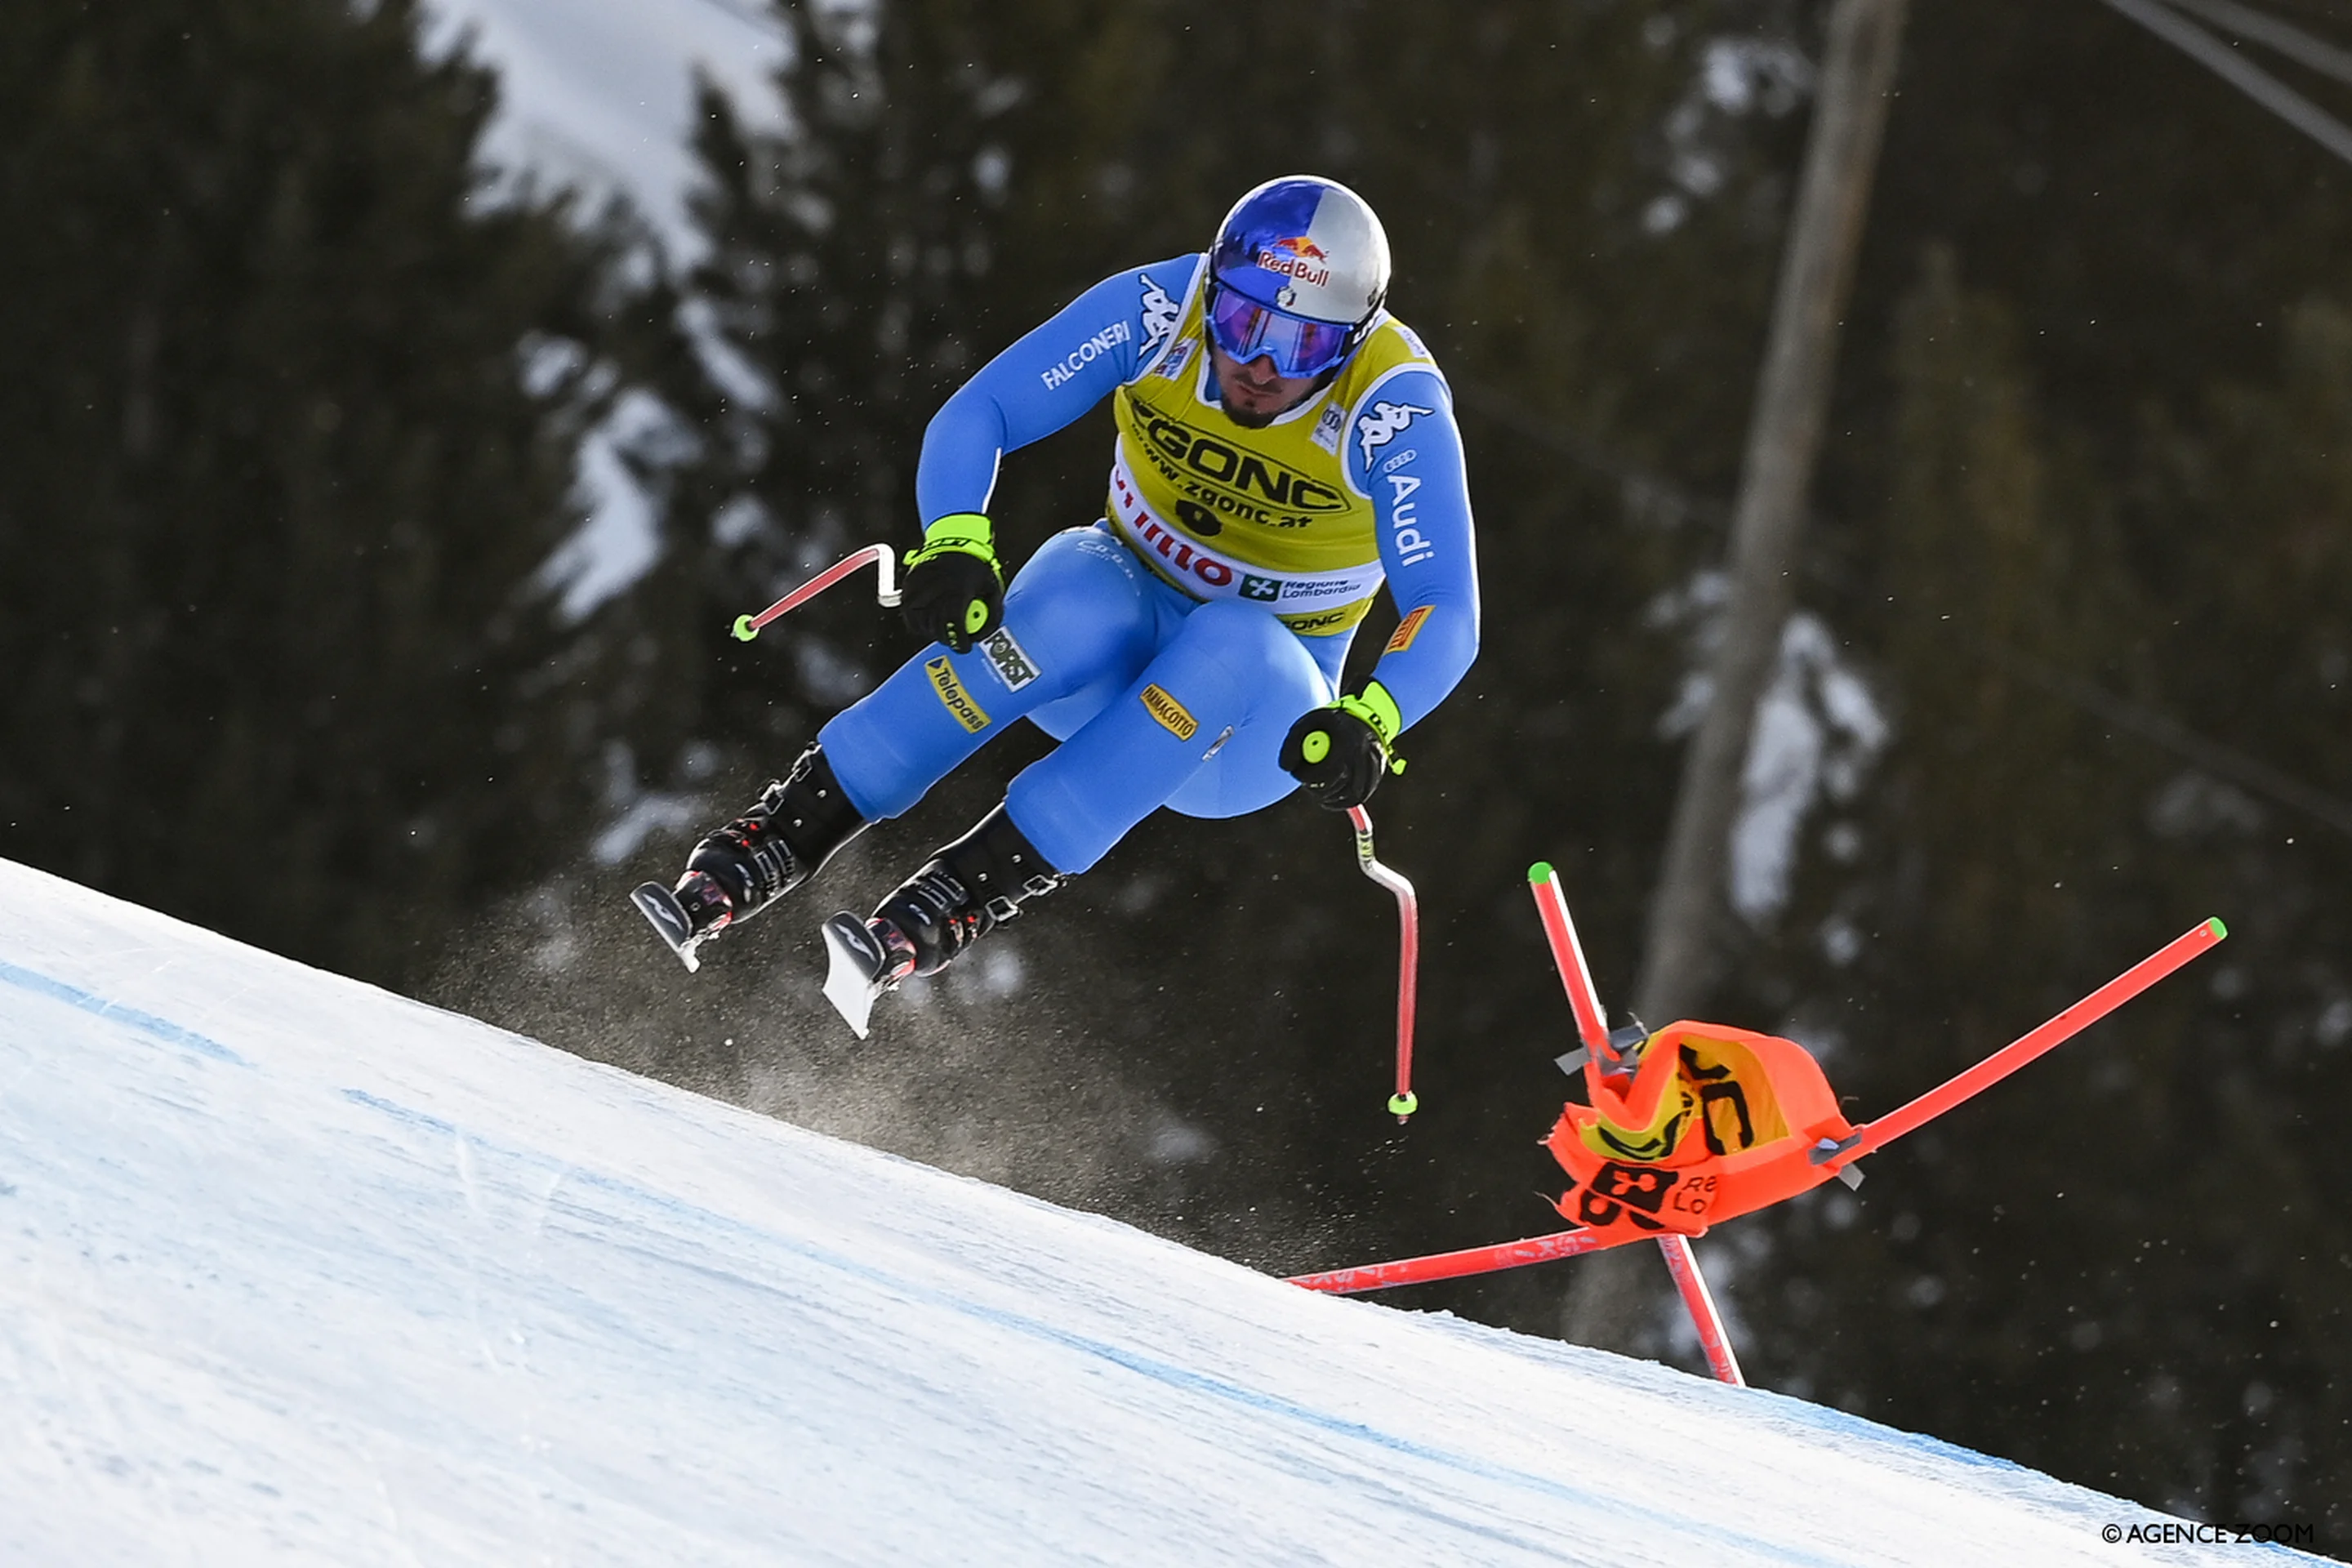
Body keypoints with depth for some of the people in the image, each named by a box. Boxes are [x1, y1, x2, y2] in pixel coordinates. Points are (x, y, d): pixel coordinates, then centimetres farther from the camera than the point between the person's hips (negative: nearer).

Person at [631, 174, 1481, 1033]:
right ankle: (765, 844, -34)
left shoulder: (1394, 411, -24)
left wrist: (1367, 722, -49)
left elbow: (1445, 616, -28)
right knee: (1077, 611, -36)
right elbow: (974, 417, -18)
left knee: (1233, 646, -37)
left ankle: (941, 911, -40)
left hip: (1256, 711, -1)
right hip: (1123, 610, 1)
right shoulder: (1157, 310, -18)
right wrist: (955, 541, -38)